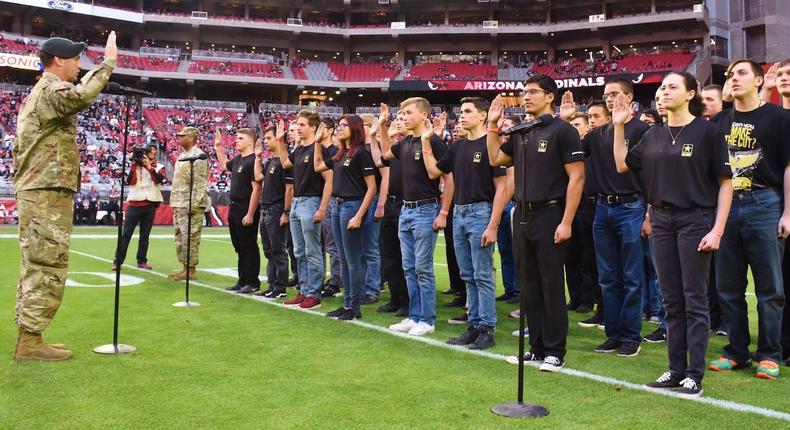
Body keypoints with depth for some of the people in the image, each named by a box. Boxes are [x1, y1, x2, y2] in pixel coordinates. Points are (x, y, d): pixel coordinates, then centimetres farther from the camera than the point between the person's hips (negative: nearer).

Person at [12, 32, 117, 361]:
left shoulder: (36, 93, 24)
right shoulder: (51, 90, -9)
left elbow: (18, 148, 24)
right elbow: (80, 96, -35)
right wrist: (107, 62, -27)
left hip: (33, 192, 10)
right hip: (49, 193, -10)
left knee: (34, 267, 11)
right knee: (48, 268, -9)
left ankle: (26, 336, 15)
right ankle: (30, 341, -7)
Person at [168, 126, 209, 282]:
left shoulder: (198, 156, -11)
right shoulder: (182, 155, 19)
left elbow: (200, 183, -17)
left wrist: (193, 204, -22)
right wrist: (175, 203, 17)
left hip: (191, 205, -10)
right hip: (179, 205, 10)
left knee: (190, 238, -7)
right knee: (180, 238, 12)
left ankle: (191, 270, -2)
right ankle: (184, 268, 19)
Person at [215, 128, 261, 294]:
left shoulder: (253, 161, -16)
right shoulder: (237, 159, 13)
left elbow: (256, 189, -21)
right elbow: (225, 165, 38)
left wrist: (250, 214, -23)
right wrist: (218, 147, 31)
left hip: (246, 209, -10)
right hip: (234, 208, 10)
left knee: (249, 247, -2)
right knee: (239, 247, 15)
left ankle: (252, 283, 6)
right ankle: (242, 281, 24)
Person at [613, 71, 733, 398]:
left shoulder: (706, 131, -5)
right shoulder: (654, 135, 9)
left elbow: (725, 182, -6)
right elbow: (622, 164, 13)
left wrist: (718, 229, -12)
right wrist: (618, 126, 4)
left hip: (695, 220, -5)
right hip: (662, 221, 5)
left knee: (694, 300, 0)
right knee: (671, 300, 10)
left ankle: (694, 375, 7)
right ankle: (676, 369, 18)